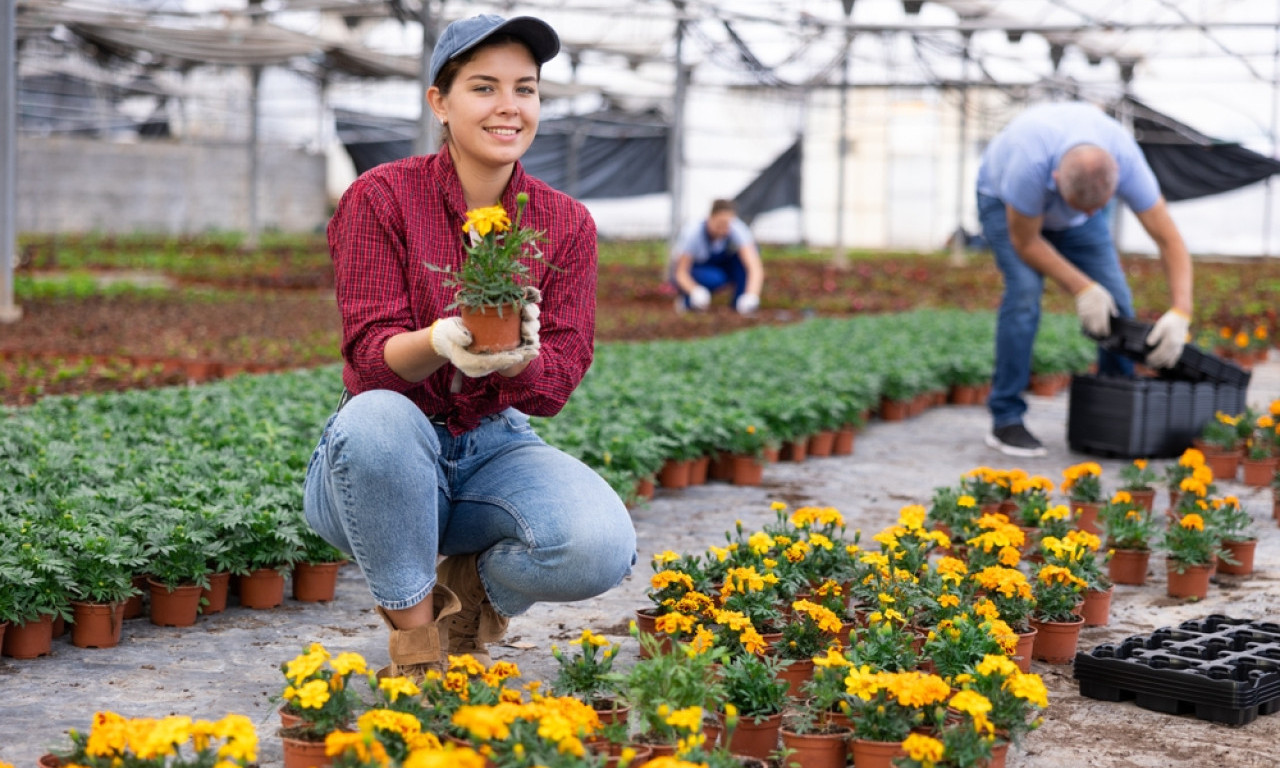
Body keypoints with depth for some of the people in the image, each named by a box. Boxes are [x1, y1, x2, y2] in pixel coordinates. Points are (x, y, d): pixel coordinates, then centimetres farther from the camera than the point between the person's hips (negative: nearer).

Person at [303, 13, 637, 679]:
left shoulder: (566, 225, -1)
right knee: (376, 416, -39)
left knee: (600, 548, -28)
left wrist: (519, 356, -32)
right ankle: (415, 638, -15)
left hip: (493, 448, 2)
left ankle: (473, 597, 9)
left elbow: (554, 388, -7)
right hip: (385, 455, -2)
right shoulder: (381, 199, -9)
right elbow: (370, 357, -15)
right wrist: (441, 343, -38)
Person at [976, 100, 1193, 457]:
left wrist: (1180, 313, -39)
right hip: (1006, 201, -3)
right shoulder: (1030, 163, -45)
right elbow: (1025, 241, -28)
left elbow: (1169, 240, -28)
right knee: (1025, 291, -25)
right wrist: (1082, 289, -29)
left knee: (1114, 301, -10)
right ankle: (1006, 421, -16)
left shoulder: (1125, 162, -35)